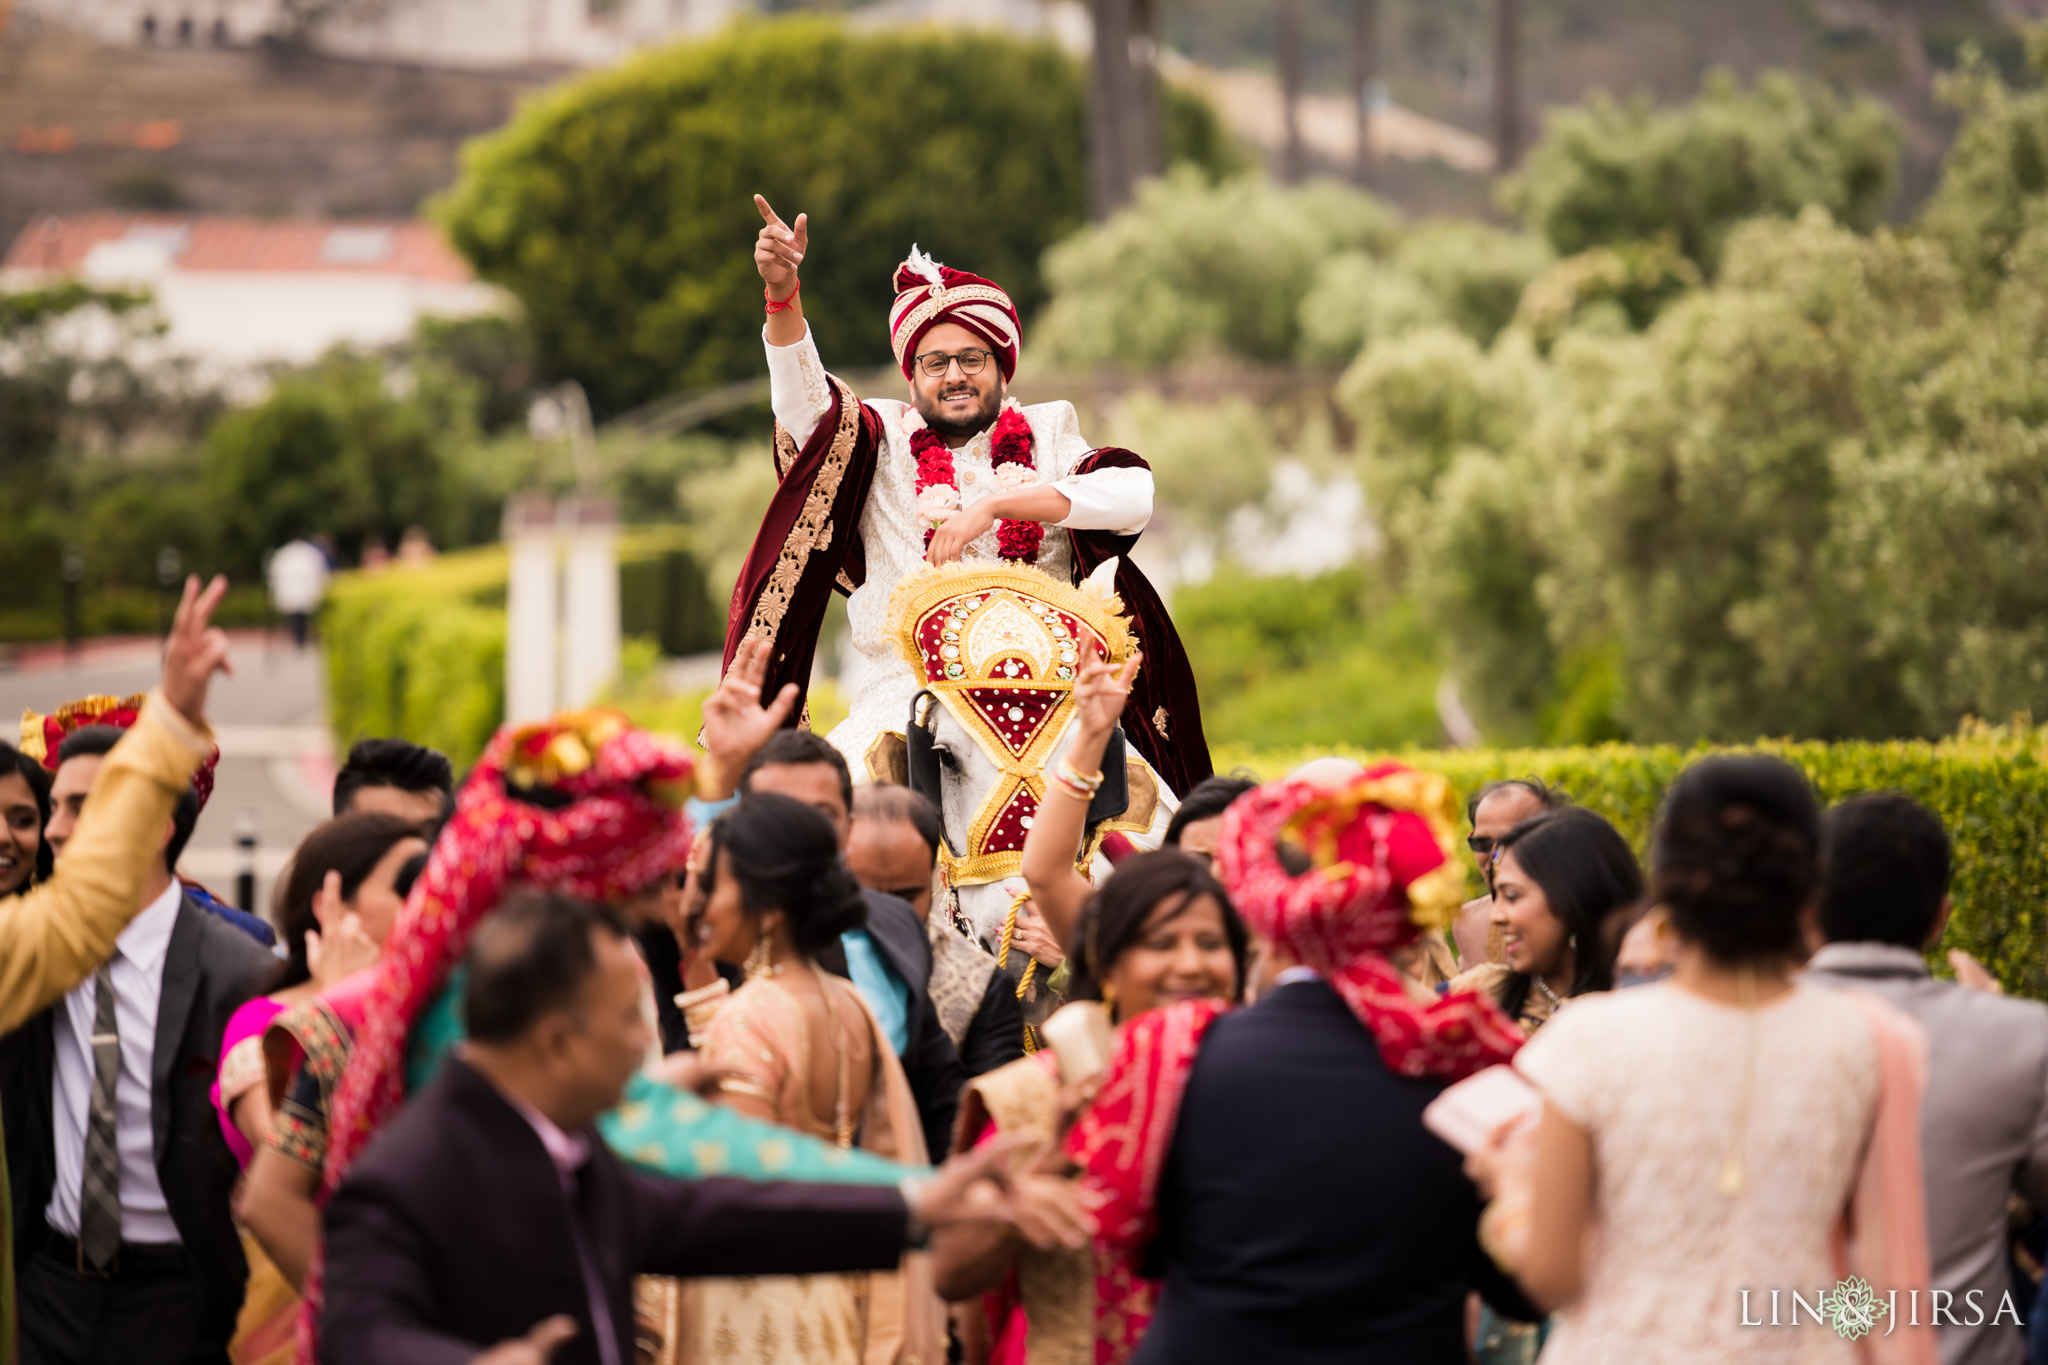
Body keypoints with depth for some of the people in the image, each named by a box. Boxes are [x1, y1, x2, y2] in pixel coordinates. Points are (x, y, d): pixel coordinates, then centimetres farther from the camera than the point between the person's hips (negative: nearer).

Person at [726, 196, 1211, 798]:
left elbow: (1133, 496, -3)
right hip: (907, 697, 0)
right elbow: (803, 402, -5)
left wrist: (993, 505, -13)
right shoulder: (882, 442, 14)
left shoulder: (1045, 435, 14)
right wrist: (783, 294, -22)